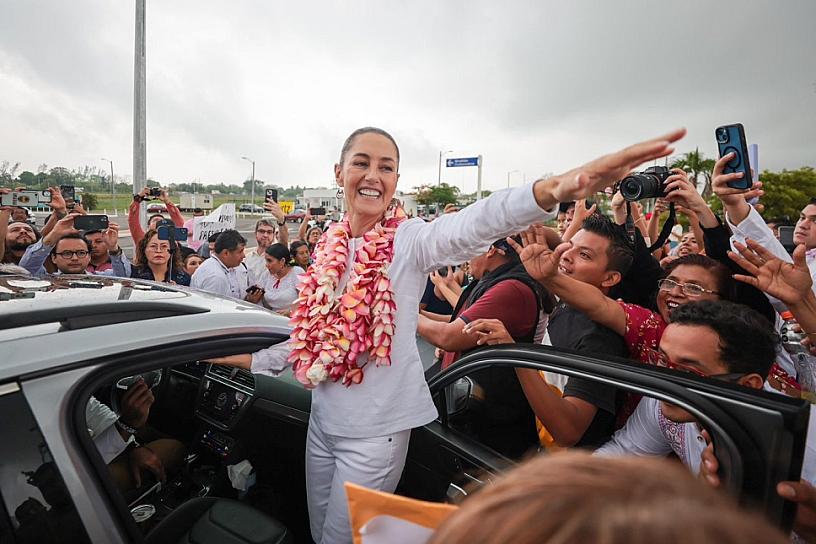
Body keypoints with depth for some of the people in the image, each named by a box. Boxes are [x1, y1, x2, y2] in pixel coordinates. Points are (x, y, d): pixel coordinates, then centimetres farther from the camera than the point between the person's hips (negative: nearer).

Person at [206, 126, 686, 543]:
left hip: (376, 429, -6)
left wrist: (553, 189, -55)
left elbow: (474, 224, -38)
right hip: (323, 419, 6)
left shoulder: (411, 240, -16)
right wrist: (252, 359, 17)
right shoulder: (330, 246, 2)